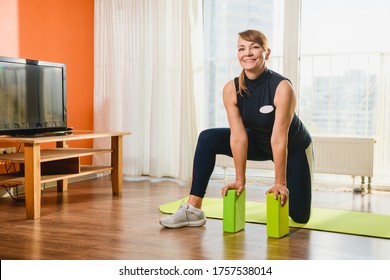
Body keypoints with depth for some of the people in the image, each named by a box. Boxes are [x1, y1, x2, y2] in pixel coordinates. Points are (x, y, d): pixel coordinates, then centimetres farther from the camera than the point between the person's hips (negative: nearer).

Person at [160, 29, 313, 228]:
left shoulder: (282, 87, -33)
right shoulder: (231, 90, -21)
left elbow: (279, 140, -32)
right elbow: (238, 136, -20)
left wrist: (280, 183, -28)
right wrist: (240, 179, -19)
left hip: (294, 147, -3)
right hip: (259, 142, 4)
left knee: (299, 217, -3)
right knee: (207, 139, -17)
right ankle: (193, 209, -15)